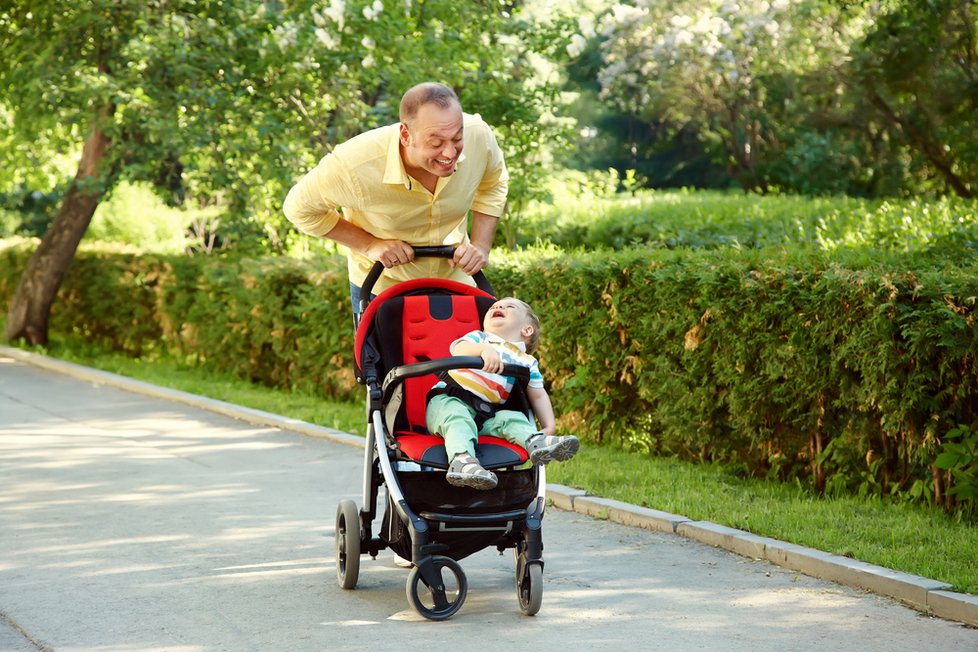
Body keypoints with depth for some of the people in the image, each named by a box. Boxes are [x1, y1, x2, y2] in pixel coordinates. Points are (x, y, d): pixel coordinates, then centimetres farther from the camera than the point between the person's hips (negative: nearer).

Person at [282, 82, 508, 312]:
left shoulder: (478, 135, -26)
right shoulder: (355, 165, -36)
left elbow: (493, 185, -1)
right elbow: (299, 209, -16)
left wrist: (481, 246, -13)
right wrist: (369, 245, -22)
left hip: (454, 278, 3)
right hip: (381, 288, -3)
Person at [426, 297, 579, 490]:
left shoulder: (527, 363, 20)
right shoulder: (478, 338, 13)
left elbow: (538, 395, 17)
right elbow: (459, 350, -10)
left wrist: (549, 426, 1)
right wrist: (484, 349, -31)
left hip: (485, 415, 4)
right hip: (448, 401, -4)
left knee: (512, 418, -18)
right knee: (458, 418, -34)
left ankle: (537, 442, -45)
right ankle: (461, 460, -58)